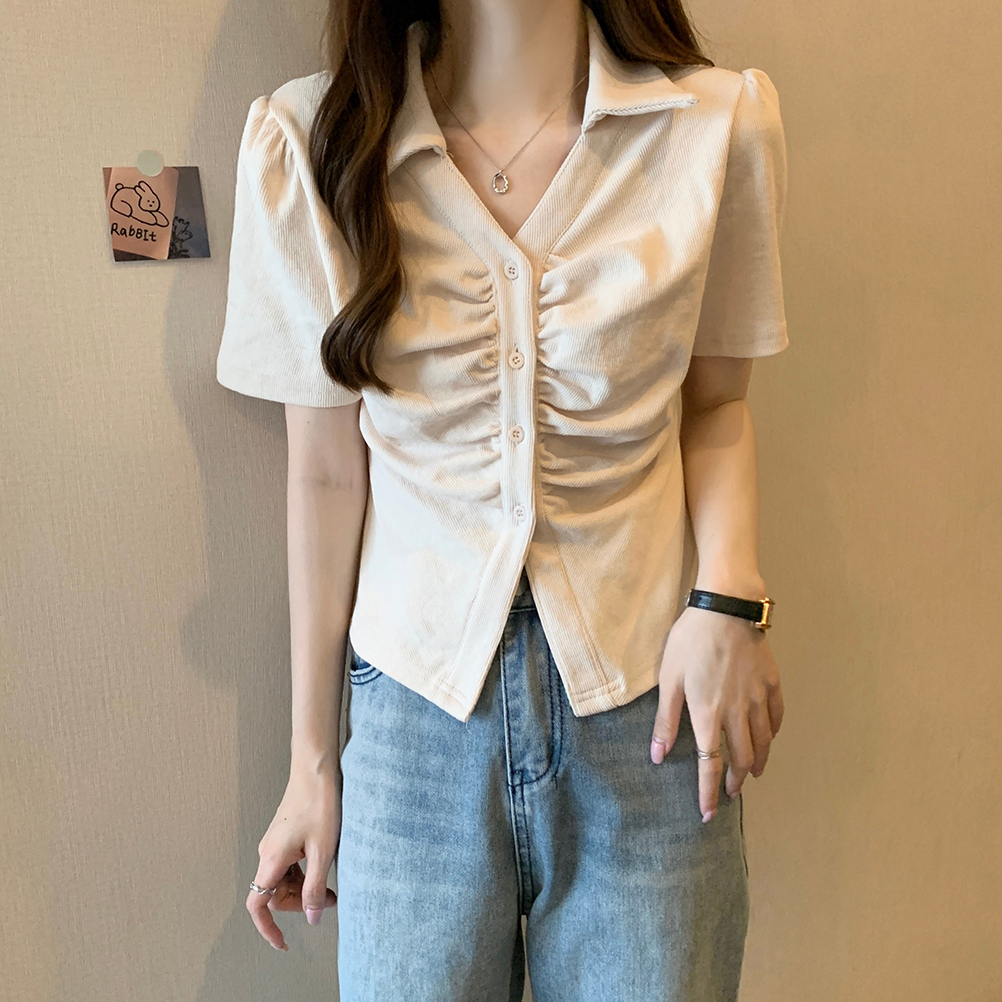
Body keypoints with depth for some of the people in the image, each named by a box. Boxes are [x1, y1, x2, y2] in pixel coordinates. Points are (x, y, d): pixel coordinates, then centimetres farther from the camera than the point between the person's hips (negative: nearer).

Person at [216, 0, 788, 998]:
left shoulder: (717, 122, -5)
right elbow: (327, 472, -1)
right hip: (414, 700, 0)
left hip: (647, 700, 1)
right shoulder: (309, 142, -5)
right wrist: (312, 758, 5)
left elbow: (714, 398, 7)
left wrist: (728, 593, -11)